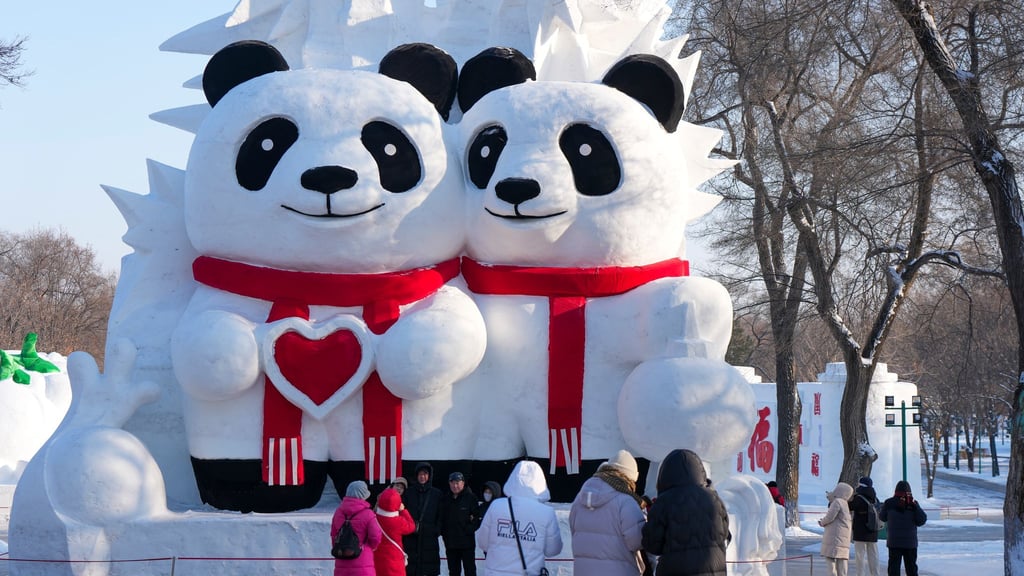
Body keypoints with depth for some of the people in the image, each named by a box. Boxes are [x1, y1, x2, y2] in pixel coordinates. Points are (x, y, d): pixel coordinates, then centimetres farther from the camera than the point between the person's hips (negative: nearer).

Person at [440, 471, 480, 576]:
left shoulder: (470, 498, -4)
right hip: (450, 542, 5)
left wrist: (470, 529, -17)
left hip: (467, 541, -5)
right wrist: (443, 531, 2)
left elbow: (477, 517, -7)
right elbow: (442, 519, 15)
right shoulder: (446, 500, 11)